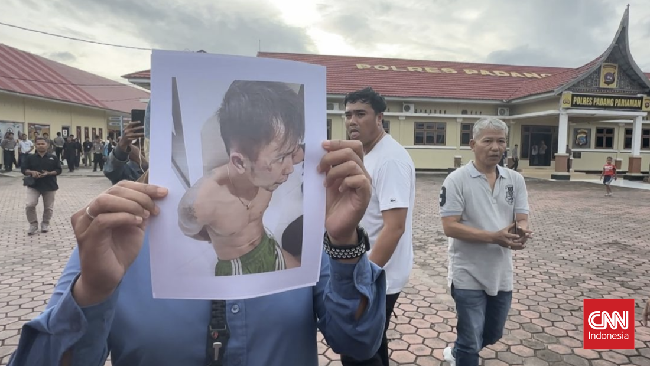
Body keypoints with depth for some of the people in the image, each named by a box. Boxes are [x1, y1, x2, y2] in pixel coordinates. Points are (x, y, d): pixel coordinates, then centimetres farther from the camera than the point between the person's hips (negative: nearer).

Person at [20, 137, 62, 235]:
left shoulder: (53, 157, 2)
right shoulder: (30, 157, 3)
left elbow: (58, 170, 0)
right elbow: (23, 169, 3)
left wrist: (48, 173, -16)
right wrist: (32, 172, -17)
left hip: (50, 186, 0)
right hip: (33, 185, 0)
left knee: (48, 207, 7)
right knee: (29, 205, -12)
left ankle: (45, 224, 28)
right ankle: (33, 224, 7)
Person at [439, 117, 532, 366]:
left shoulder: (515, 180, 2)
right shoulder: (456, 180, -13)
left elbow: (522, 220, 0)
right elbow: (450, 227, -18)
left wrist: (521, 232, -24)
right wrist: (495, 237, -27)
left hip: (502, 274, 6)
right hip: (469, 275, -6)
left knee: (493, 335, 24)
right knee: (472, 342, 4)